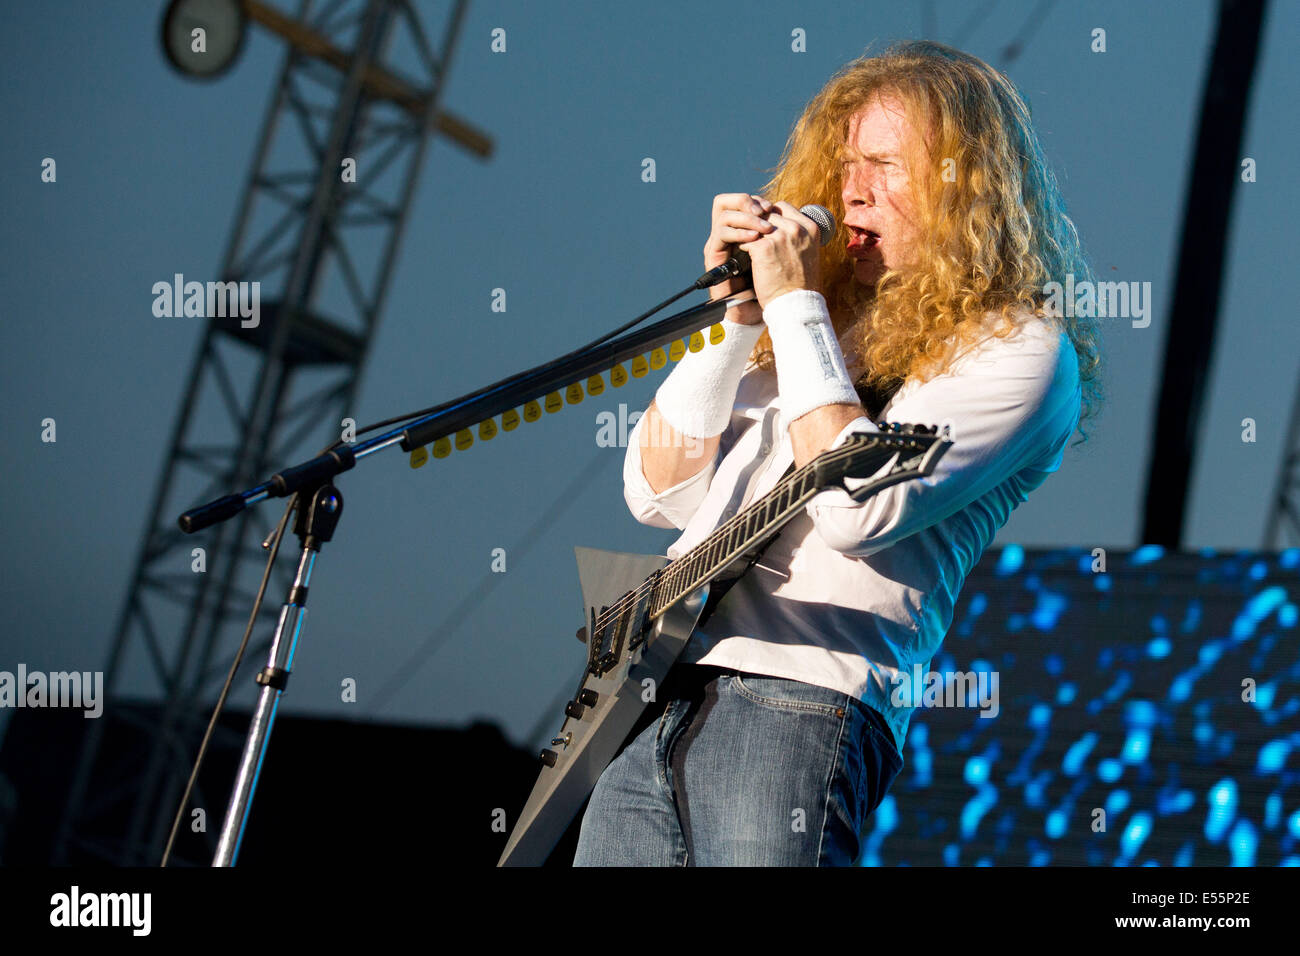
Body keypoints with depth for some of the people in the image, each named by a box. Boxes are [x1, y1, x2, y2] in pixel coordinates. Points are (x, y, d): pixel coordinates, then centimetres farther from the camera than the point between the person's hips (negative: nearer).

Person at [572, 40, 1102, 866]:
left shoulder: (1019, 348, 0)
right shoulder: (826, 321, 20)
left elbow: (857, 507, -15)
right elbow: (659, 494, 14)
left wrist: (795, 307, -7)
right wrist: (731, 312, 4)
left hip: (797, 703, -6)